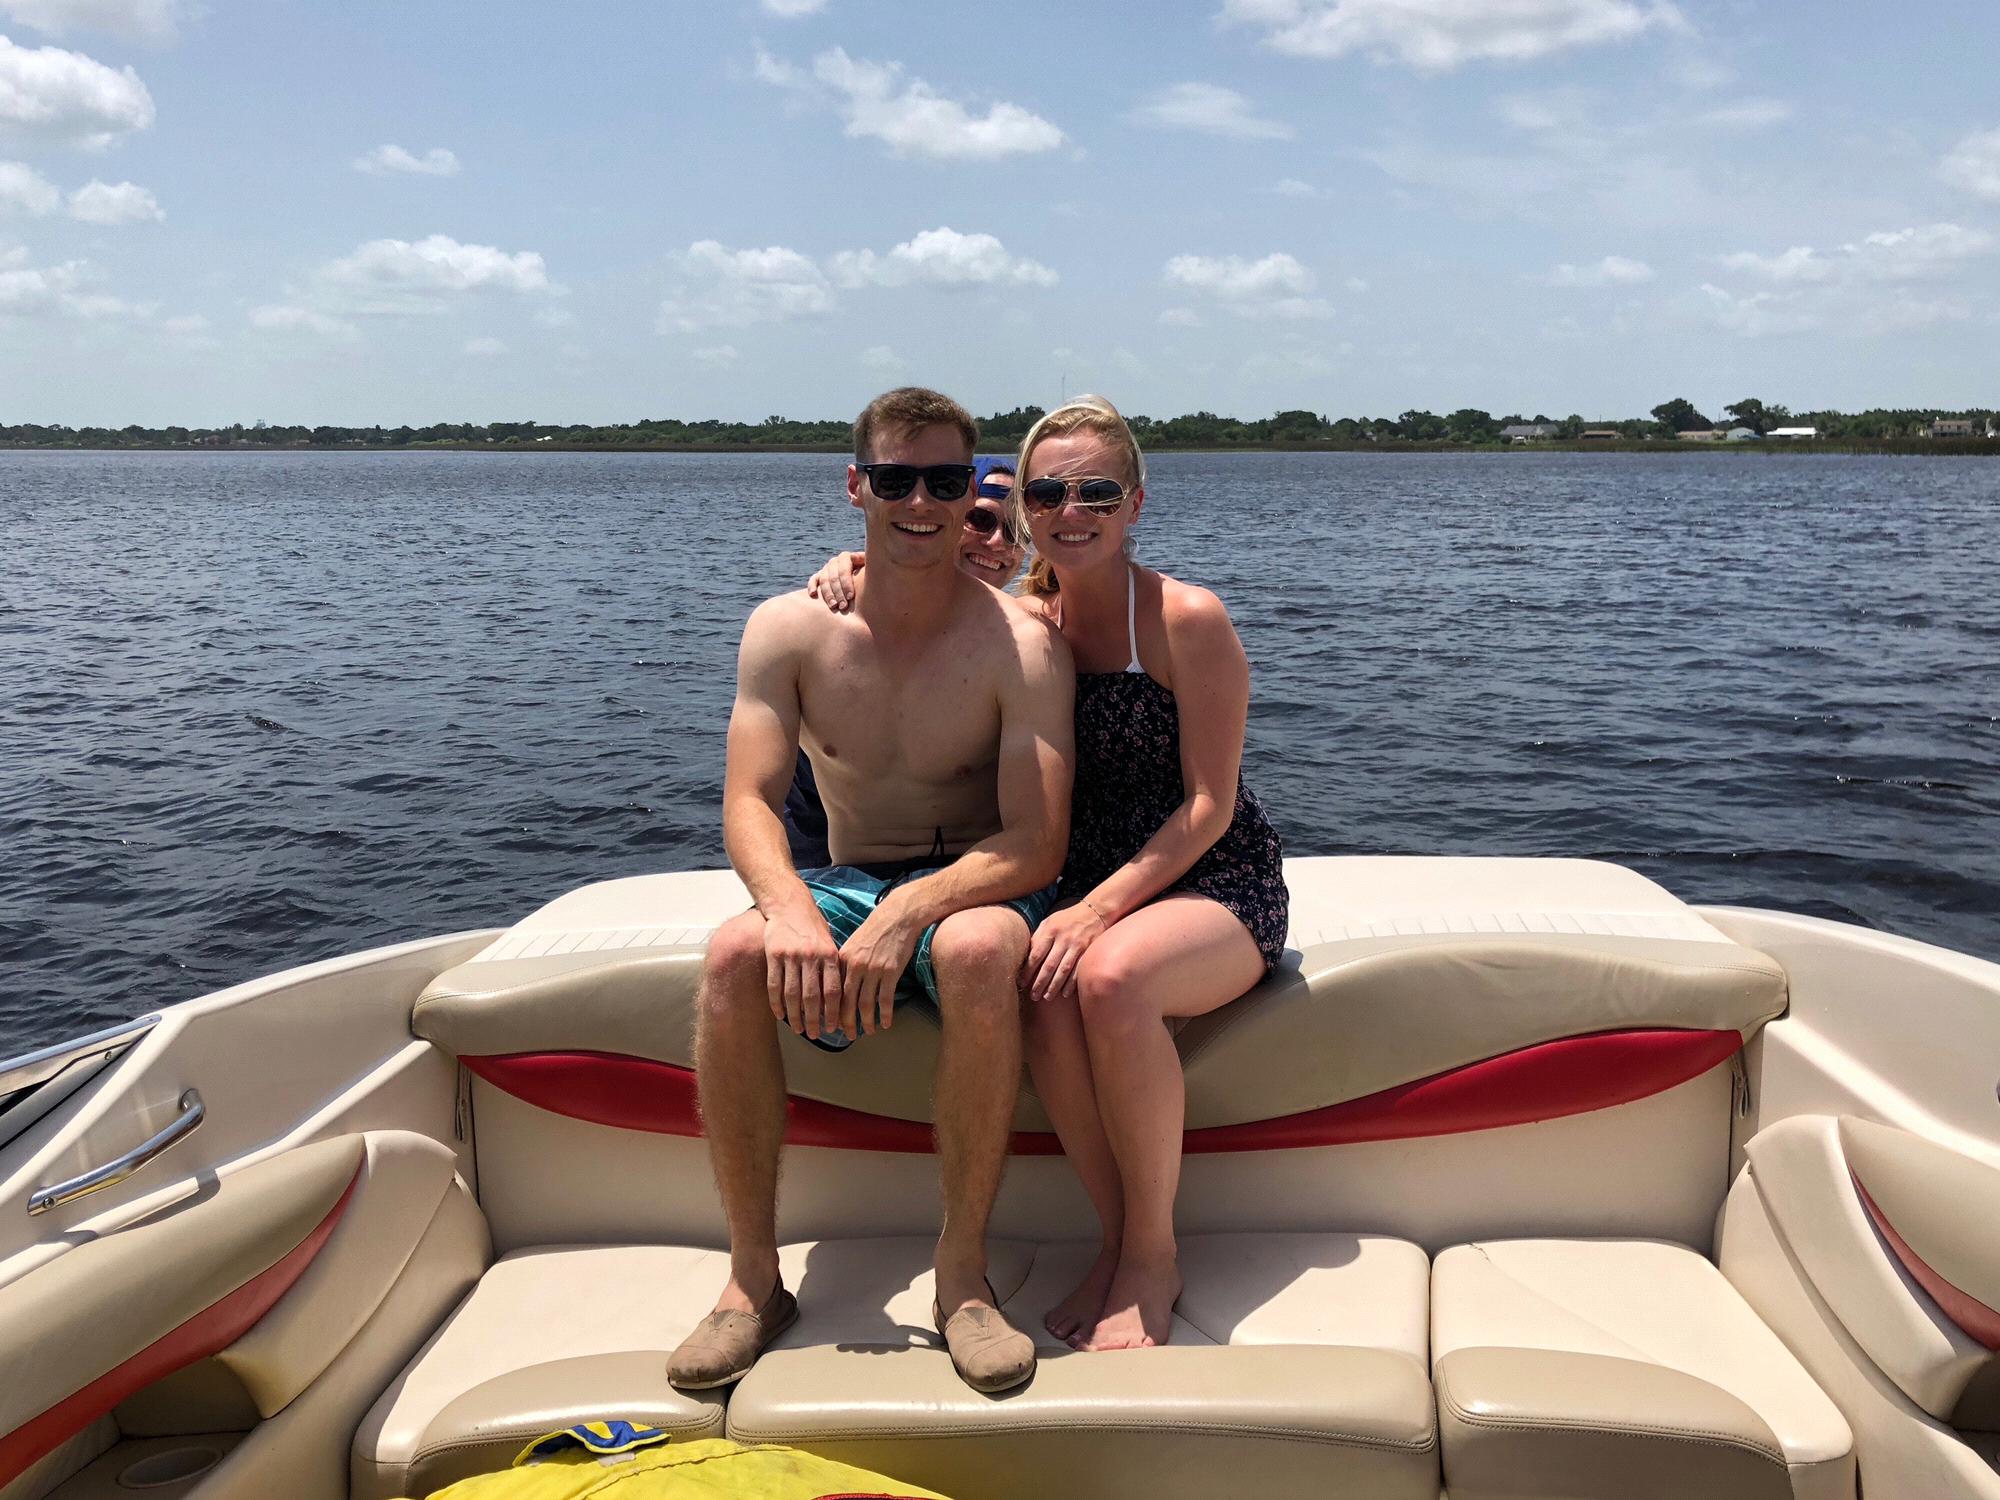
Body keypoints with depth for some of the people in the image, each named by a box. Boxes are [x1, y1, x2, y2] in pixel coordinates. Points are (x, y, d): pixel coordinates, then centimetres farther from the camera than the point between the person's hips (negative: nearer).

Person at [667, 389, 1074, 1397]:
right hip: (844, 886, 3)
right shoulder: (789, 630, -1)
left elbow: (1035, 846, -17)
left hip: (973, 888, -2)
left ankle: (962, 1271, -22)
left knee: (979, 949, -38)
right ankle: (753, 1278, -16)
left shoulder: (1019, 645, -10)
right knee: (735, 955, -29)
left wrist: (910, 911, -33)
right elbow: (748, 804, -9)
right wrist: (791, 911, -31)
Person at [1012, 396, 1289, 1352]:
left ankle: (1153, 1252, -15)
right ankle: (1119, 1242, -12)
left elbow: (1208, 806, -13)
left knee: (1110, 977, -35)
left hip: (1218, 887, -4)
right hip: (1090, 891, 4)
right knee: (1044, 990, -30)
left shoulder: (1187, 619, -11)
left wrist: (1101, 909, -23)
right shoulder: (1025, 623, 3)